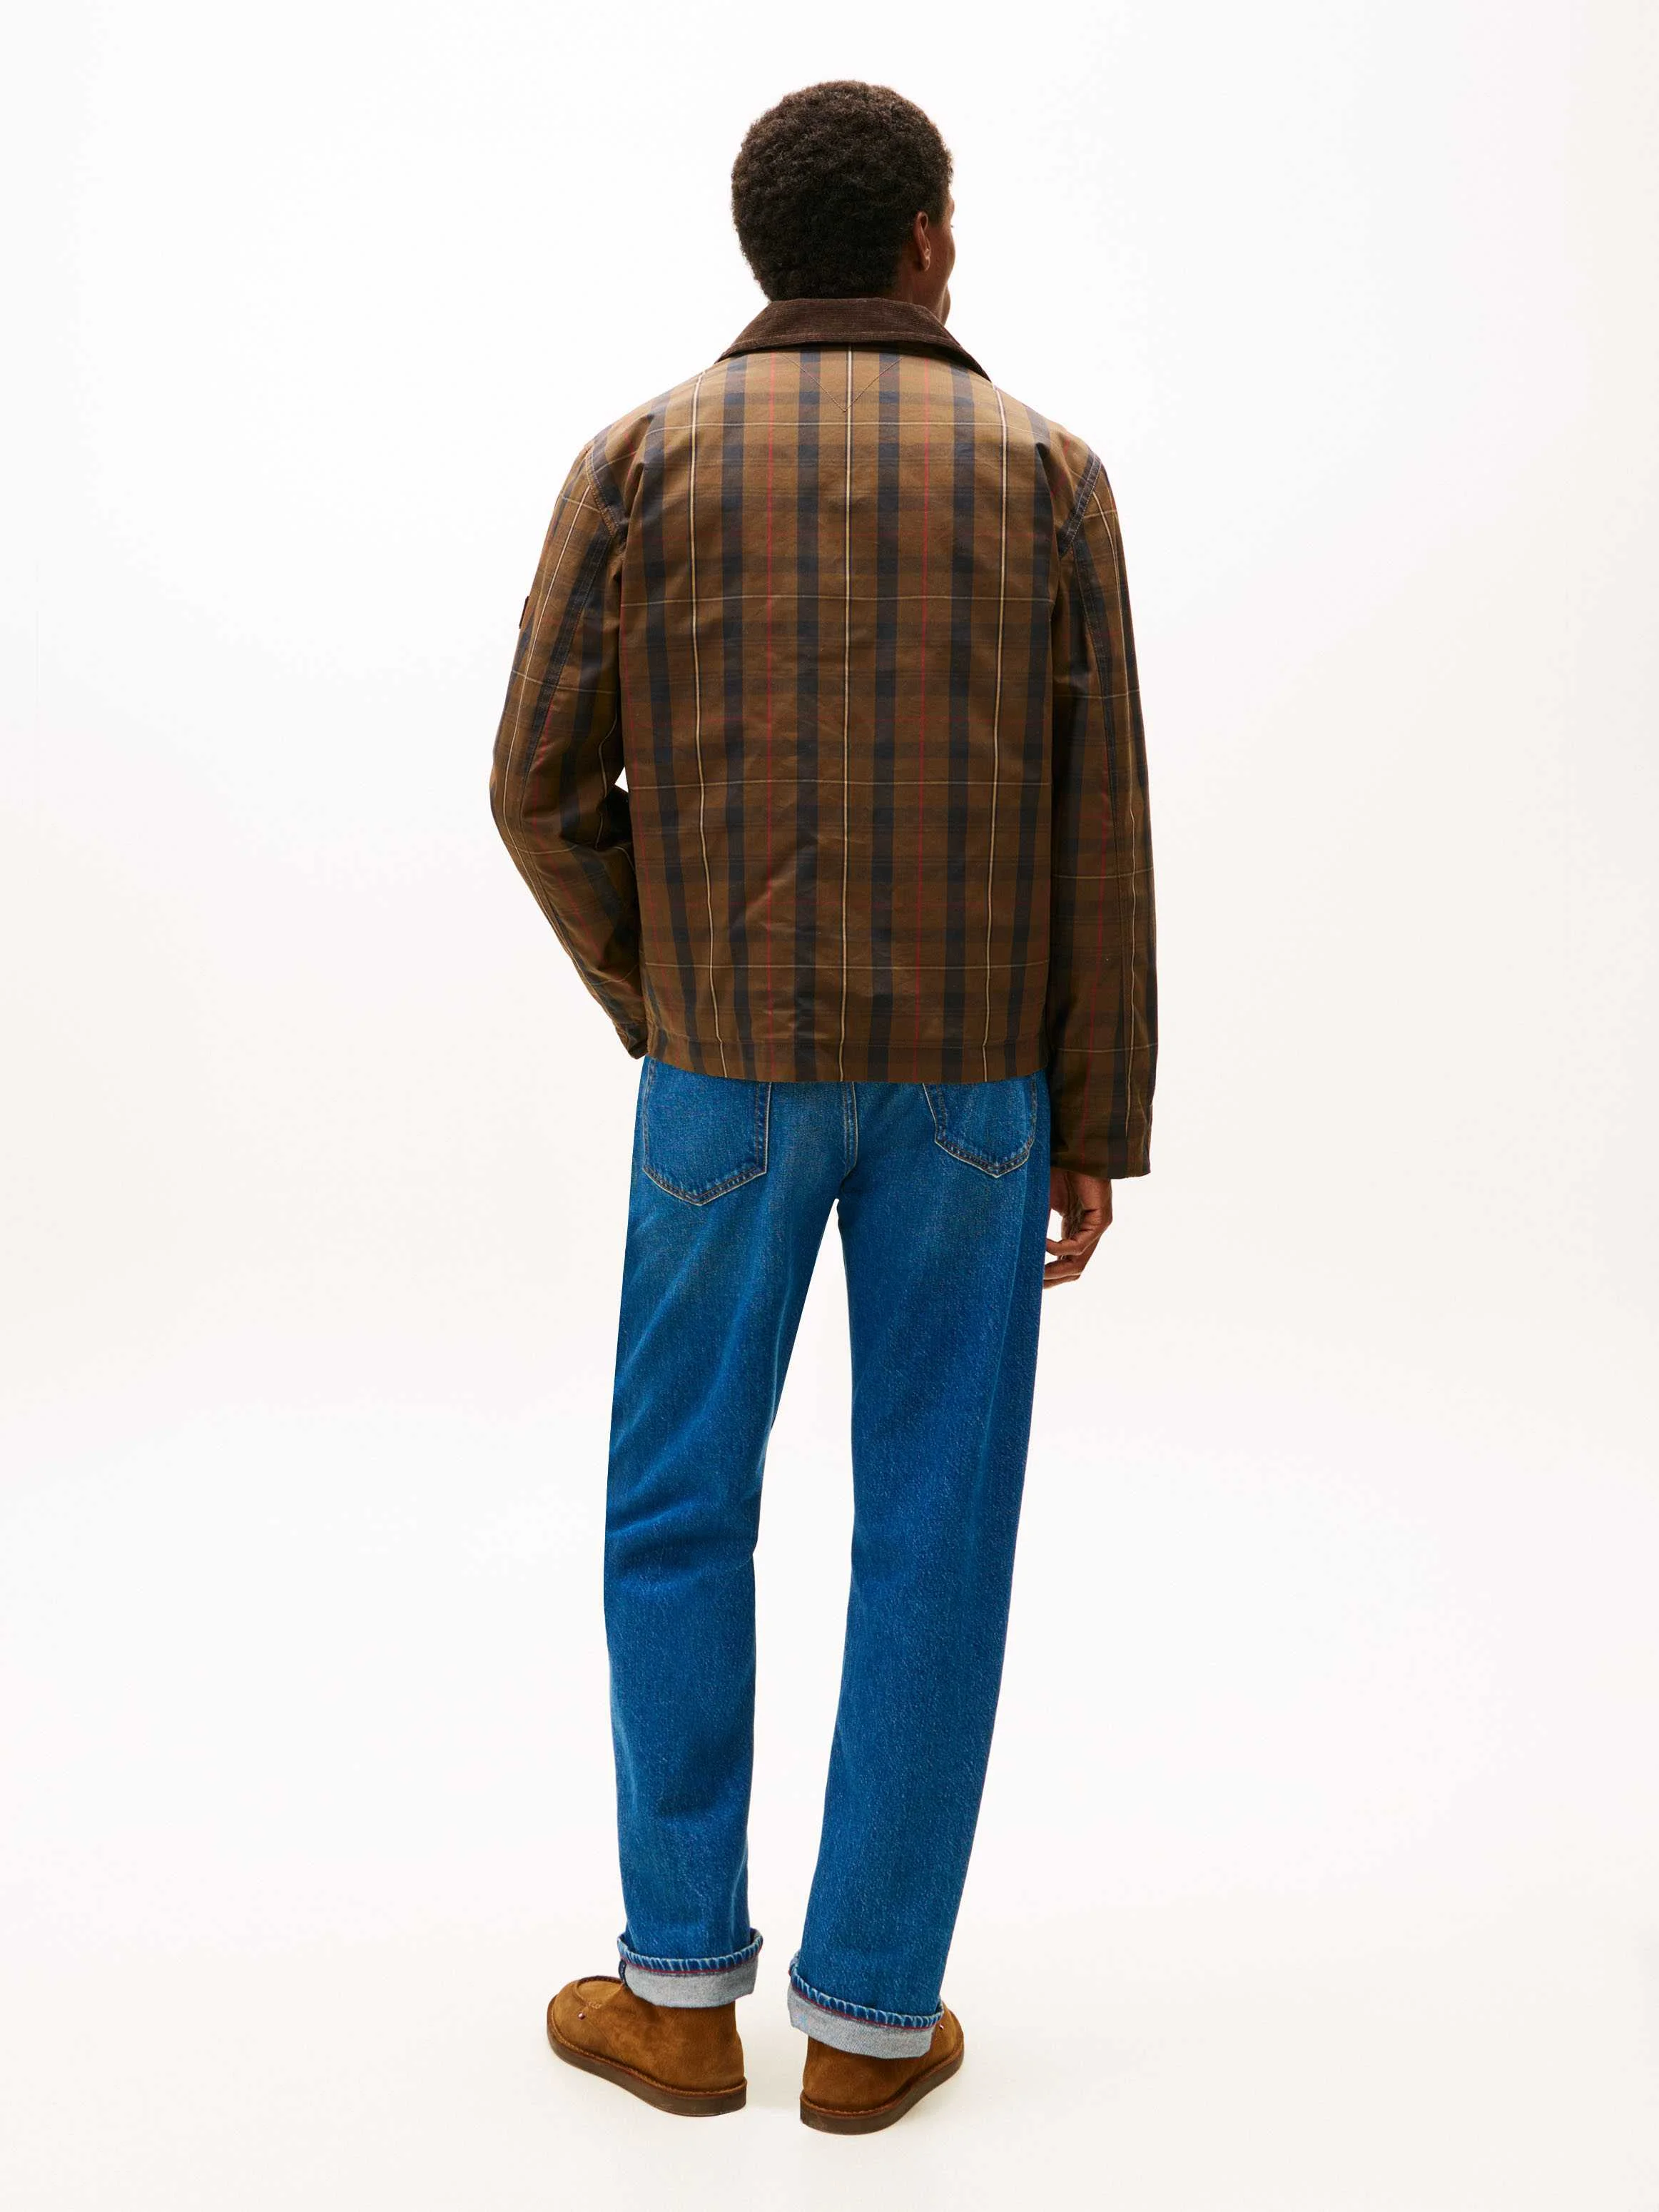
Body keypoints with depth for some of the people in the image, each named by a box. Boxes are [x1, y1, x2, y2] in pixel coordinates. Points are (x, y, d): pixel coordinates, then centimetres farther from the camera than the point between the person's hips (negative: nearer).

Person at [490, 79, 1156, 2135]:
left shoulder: (643, 455, 3)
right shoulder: (1045, 471, 3)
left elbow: (545, 783, -1)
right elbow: (1096, 830, -1)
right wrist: (1097, 1129, 4)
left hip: (734, 1068, 0)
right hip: (969, 1075, 1)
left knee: (678, 1506, 12)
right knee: (934, 1526, 7)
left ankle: (681, 1986, 17)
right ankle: (871, 2010, 14)